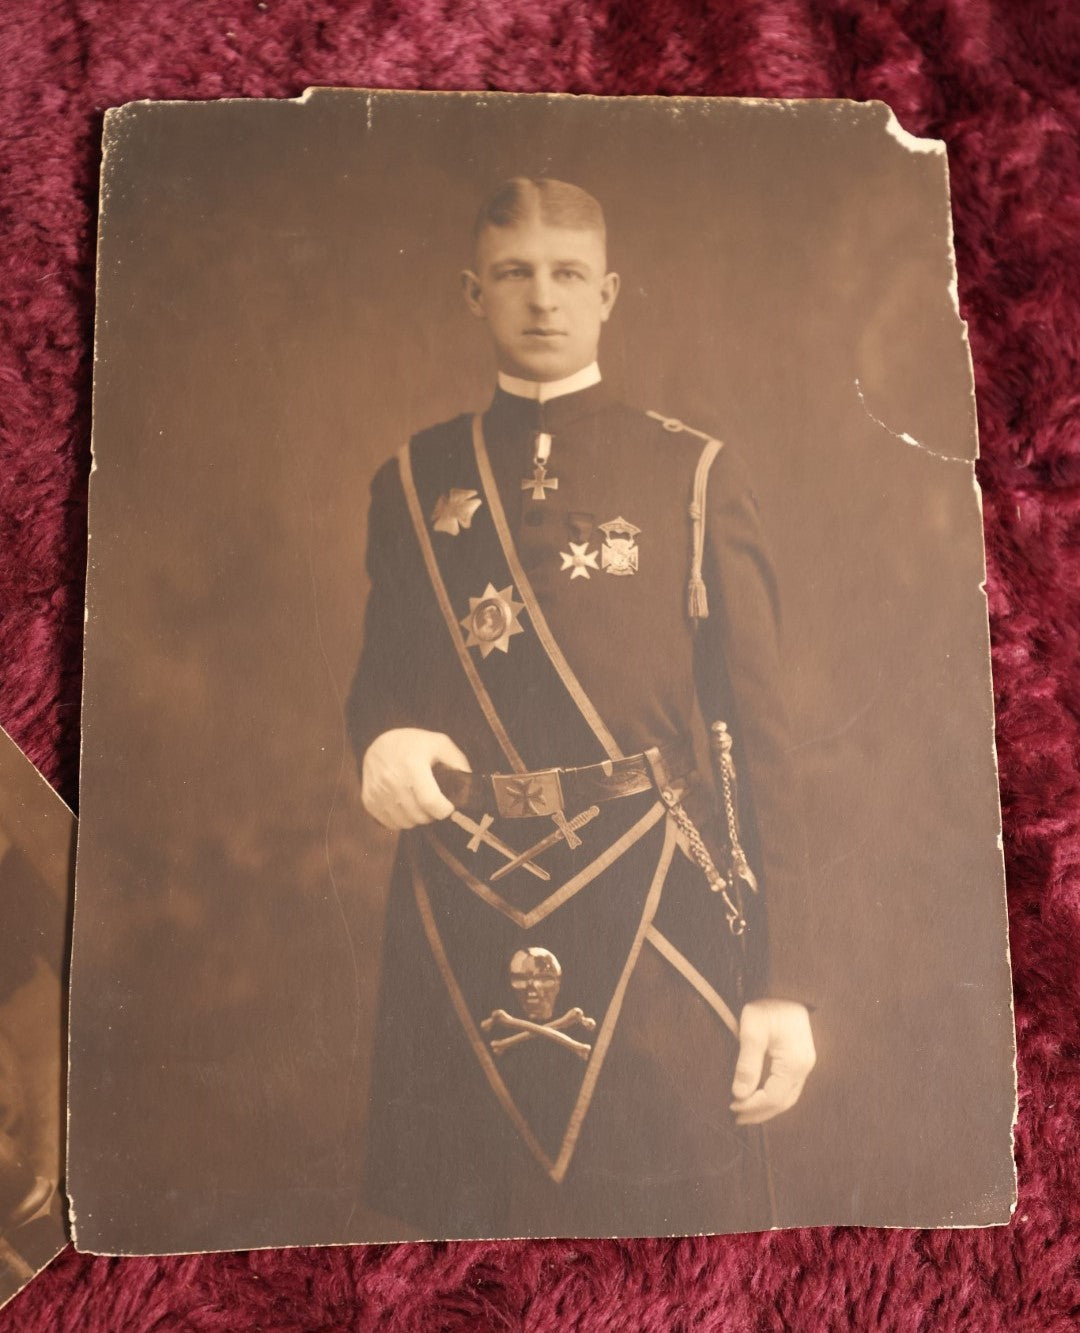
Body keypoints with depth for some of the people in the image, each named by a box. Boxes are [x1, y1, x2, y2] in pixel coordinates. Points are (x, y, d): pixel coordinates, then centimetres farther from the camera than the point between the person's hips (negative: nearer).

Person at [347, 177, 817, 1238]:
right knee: (467, 1216, 14)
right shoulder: (411, 482, 9)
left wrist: (783, 984, -5)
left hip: (651, 924, -2)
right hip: (457, 940, 2)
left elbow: (758, 736, -1)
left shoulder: (697, 475, 2)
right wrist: (382, 742, -7)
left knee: (668, 1210, 8)